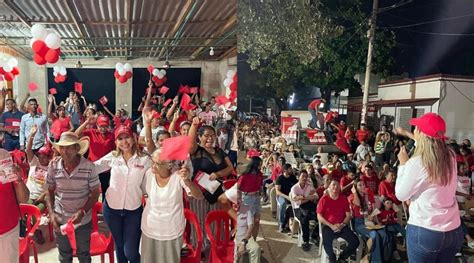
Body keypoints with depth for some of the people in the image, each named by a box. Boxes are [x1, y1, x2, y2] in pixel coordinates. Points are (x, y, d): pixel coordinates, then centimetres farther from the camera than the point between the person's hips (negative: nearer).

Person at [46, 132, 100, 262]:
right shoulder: (53, 166, -11)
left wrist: (82, 212, -22)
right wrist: (51, 213, -10)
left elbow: (95, 193, -10)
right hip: (60, 220, 2)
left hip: (83, 221, -2)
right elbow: (50, 192, 1)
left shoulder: (89, 167, -19)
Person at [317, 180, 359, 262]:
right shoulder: (324, 199, -4)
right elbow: (319, 216, -5)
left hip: (342, 226, 4)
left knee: (355, 242, -16)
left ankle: (341, 259, 9)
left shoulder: (344, 199, 6)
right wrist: (331, 226, -14)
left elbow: (348, 215, 7)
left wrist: (342, 224, -11)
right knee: (327, 243, -30)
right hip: (328, 226, -3)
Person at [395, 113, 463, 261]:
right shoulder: (451, 156, -3)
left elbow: (401, 195, -7)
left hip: (425, 231, -5)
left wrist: (403, 164, -1)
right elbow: (428, 145, 20)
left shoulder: (416, 163, -21)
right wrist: (406, 134, 33)